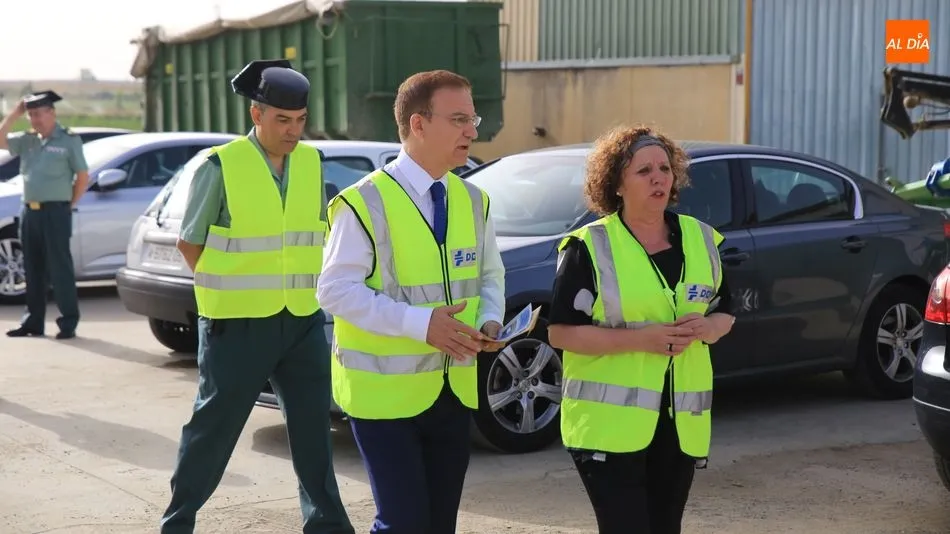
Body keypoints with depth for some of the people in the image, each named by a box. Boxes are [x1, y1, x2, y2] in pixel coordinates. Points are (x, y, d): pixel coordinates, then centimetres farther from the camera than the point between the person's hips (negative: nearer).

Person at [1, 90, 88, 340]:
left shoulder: (68, 140, -2)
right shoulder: (28, 140, 13)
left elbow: (83, 177, -1)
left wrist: (69, 204, -1)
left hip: (55, 212, -6)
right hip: (29, 212, 6)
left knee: (60, 268, -5)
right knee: (33, 269, 10)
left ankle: (68, 322, -1)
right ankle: (33, 321, 16)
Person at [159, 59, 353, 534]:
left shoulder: (311, 162, 5)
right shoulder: (221, 166, -10)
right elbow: (189, 242, -3)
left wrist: (311, 289, 6)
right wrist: (226, 294, -2)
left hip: (303, 321, 4)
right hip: (237, 327, -4)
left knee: (313, 428, 10)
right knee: (213, 429, 6)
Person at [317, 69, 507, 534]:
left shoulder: (472, 200, 8)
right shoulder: (365, 202, -14)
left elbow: (490, 275, 16)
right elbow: (336, 289, -17)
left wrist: (490, 321, -6)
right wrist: (420, 322, -25)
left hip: (455, 388, 6)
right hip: (384, 392, -6)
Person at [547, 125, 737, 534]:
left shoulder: (701, 239, 7)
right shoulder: (590, 247, -8)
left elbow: (725, 314, 17)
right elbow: (560, 332, -11)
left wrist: (704, 327, -8)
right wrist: (640, 337, -20)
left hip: (681, 423, 5)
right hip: (609, 424, -5)